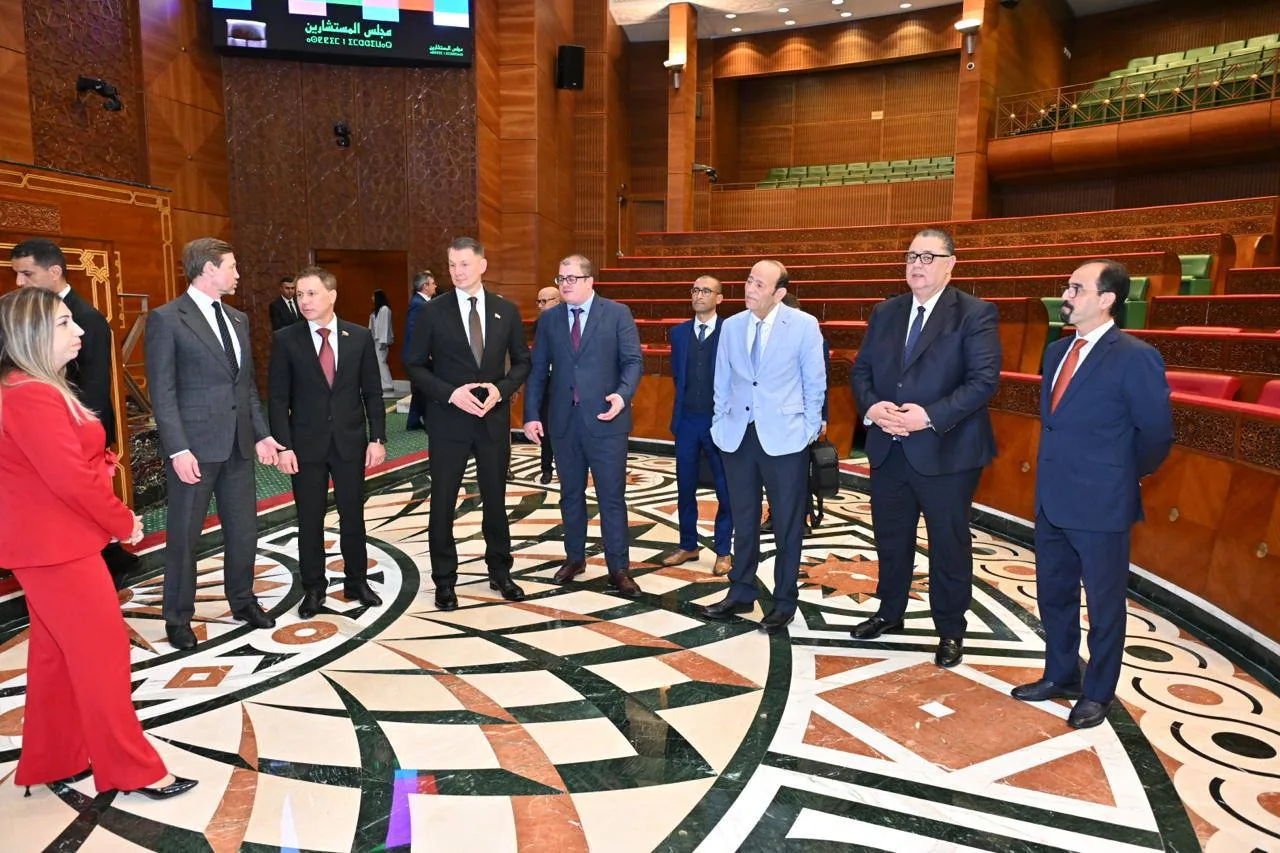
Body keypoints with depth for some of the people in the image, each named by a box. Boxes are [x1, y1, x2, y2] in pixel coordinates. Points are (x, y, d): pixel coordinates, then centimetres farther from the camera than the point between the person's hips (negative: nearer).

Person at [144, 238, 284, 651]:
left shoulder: (238, 319, 13)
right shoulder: (166, 318, -7)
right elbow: (162, 392, -11)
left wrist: (261, 433, 8)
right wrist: (178, 450, -17)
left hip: (238, 444, 6)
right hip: (194, 446, -6)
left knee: (243, 529, 14)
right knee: (184, 535, 6)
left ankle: (243, 601, 32)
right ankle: (178, 618, 22)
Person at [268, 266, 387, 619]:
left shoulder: (360, 336, 0)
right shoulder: (285, 339, -3)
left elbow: (372, 393, 2)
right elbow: (278, 398, -3)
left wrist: (377, 438, -3)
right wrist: (284, 446, -10)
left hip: (351, 441, 1)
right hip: (306, 443, -1)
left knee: (353, 515, 10)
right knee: (310, 520, 8)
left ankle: (356, 582, 25)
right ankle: (313, 588, 23)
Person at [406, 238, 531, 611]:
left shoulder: (506, 310, 3)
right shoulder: (433, 311, -3)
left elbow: (521, 361, 8)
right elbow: (415, 366, -2)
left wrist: (501, 389, -11)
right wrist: (450, 393, -16)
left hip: (494, 419, 2)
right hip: (448, 420, -1)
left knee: (495, 498, 13)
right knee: (443, 503, 5)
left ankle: (500, 571, 30)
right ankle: (445, 580, 20)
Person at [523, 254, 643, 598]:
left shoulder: (617, 313, -1)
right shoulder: (548, 319, 8)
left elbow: (633, 361, -5)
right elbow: (538, 371, 8)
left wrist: (623, 395, -23)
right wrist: (532, 415, 0)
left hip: (605, 419, -3)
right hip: (563, 421, 3)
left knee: (612, 497, 1)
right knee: (571, 494, 14)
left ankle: (618, 568, 11)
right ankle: (575, 557, 30)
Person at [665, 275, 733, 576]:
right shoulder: (679, 333, 7)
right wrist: (687, 399, 12)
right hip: (687, 420, 4)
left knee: (725, 490, 5)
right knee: (685, 488, 12)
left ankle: (723, 551, 18)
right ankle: (688, 545, 26)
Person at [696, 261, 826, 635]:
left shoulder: (804, 325, -6)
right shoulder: (731, 326, 4)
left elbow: (815, 382, -1)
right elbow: (722, 383, 11)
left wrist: (809, 429, -2)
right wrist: (720, 425, 8)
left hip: (784, 437, -3)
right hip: (738, 436, 4)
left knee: (787, 524, 7)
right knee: (743, 521, 13)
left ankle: (784, 602, 21)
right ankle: (741, 594, 27)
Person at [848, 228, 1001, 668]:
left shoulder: (975, 314, -7)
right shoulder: (885, 312, 10)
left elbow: (984, 379, -16)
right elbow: (860, 369, 9)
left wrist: (931, 416, -23)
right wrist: (871, 406, -11)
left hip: (946, 452, -5)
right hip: (887, 449, 5)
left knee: (949, 545, 8)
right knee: (890, 539, 18)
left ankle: (950, 632, 26)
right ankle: (889, 613, 38)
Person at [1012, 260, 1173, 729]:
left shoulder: (1135, 358, -16)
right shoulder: (1057, 351, 7)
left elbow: (1155, 435, -11)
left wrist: (1120, 476, 1)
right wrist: (1060, 464, 11)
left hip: (1100, 506, -7)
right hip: (1052, 500, 7)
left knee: (1104, 605, 11)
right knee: (1053, 595, 19)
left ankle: (1097, 694, 29)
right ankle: (1060, 676, 38)